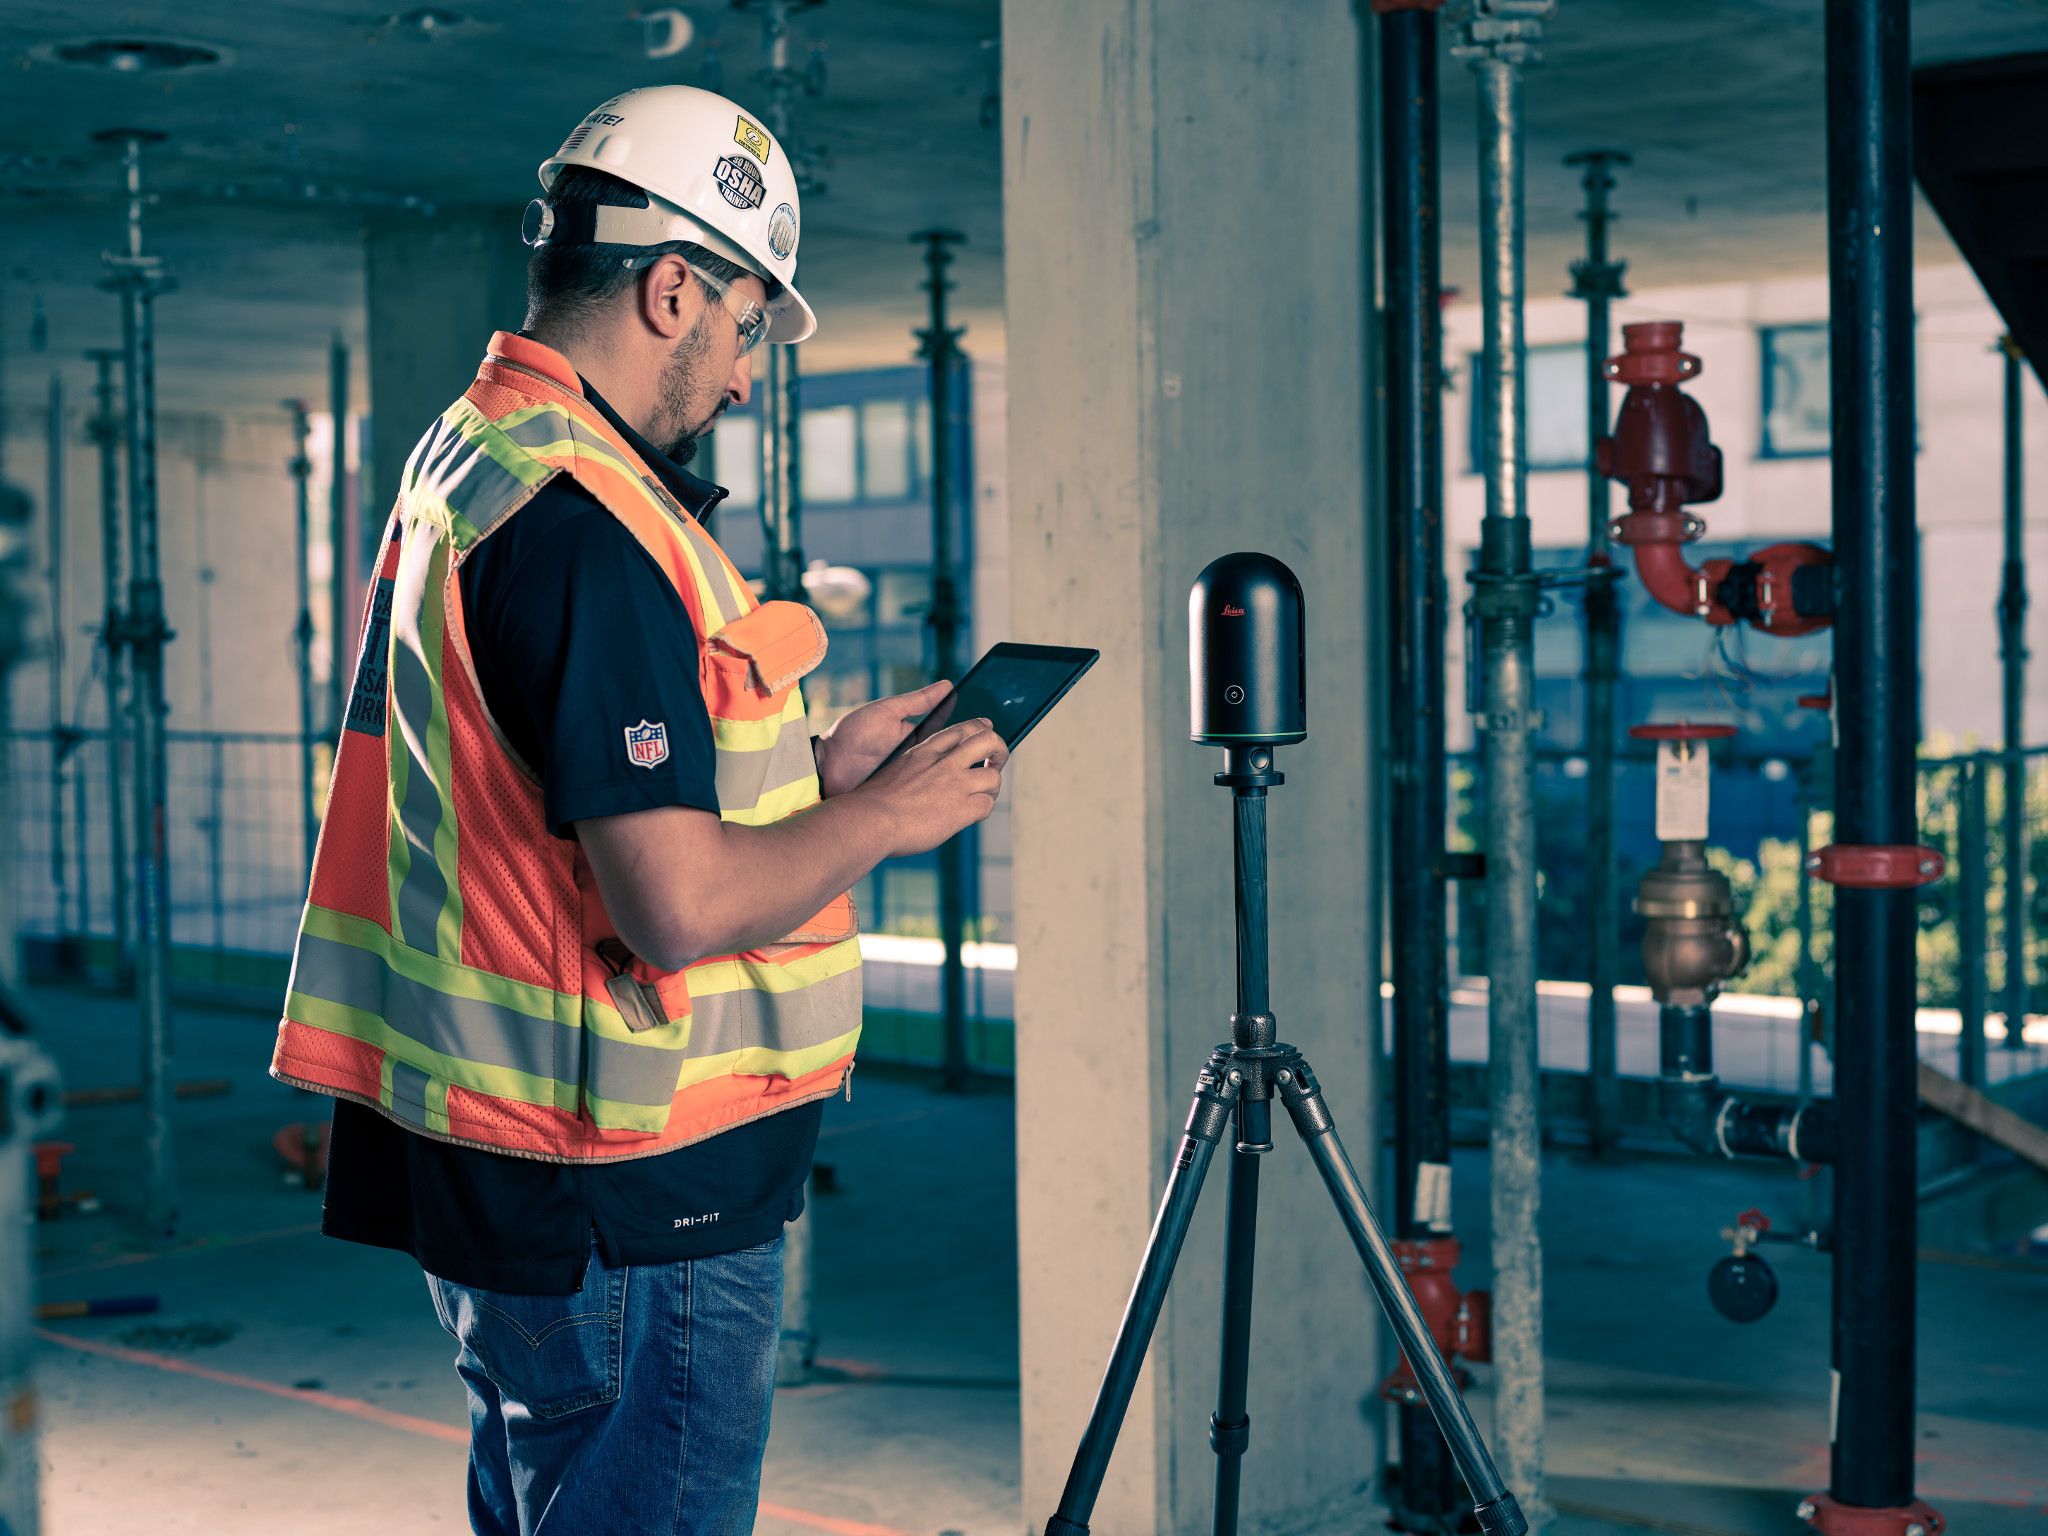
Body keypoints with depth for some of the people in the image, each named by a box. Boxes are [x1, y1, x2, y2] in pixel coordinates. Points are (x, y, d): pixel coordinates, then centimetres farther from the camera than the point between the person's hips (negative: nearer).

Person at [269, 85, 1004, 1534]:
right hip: (625, 1201, -10)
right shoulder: (588, 522, -21)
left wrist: (811, 762, 14)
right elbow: (680, 904, -26)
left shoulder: (461, 457, 11)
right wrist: (886, 814, -10)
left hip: (494, 1173, 10)